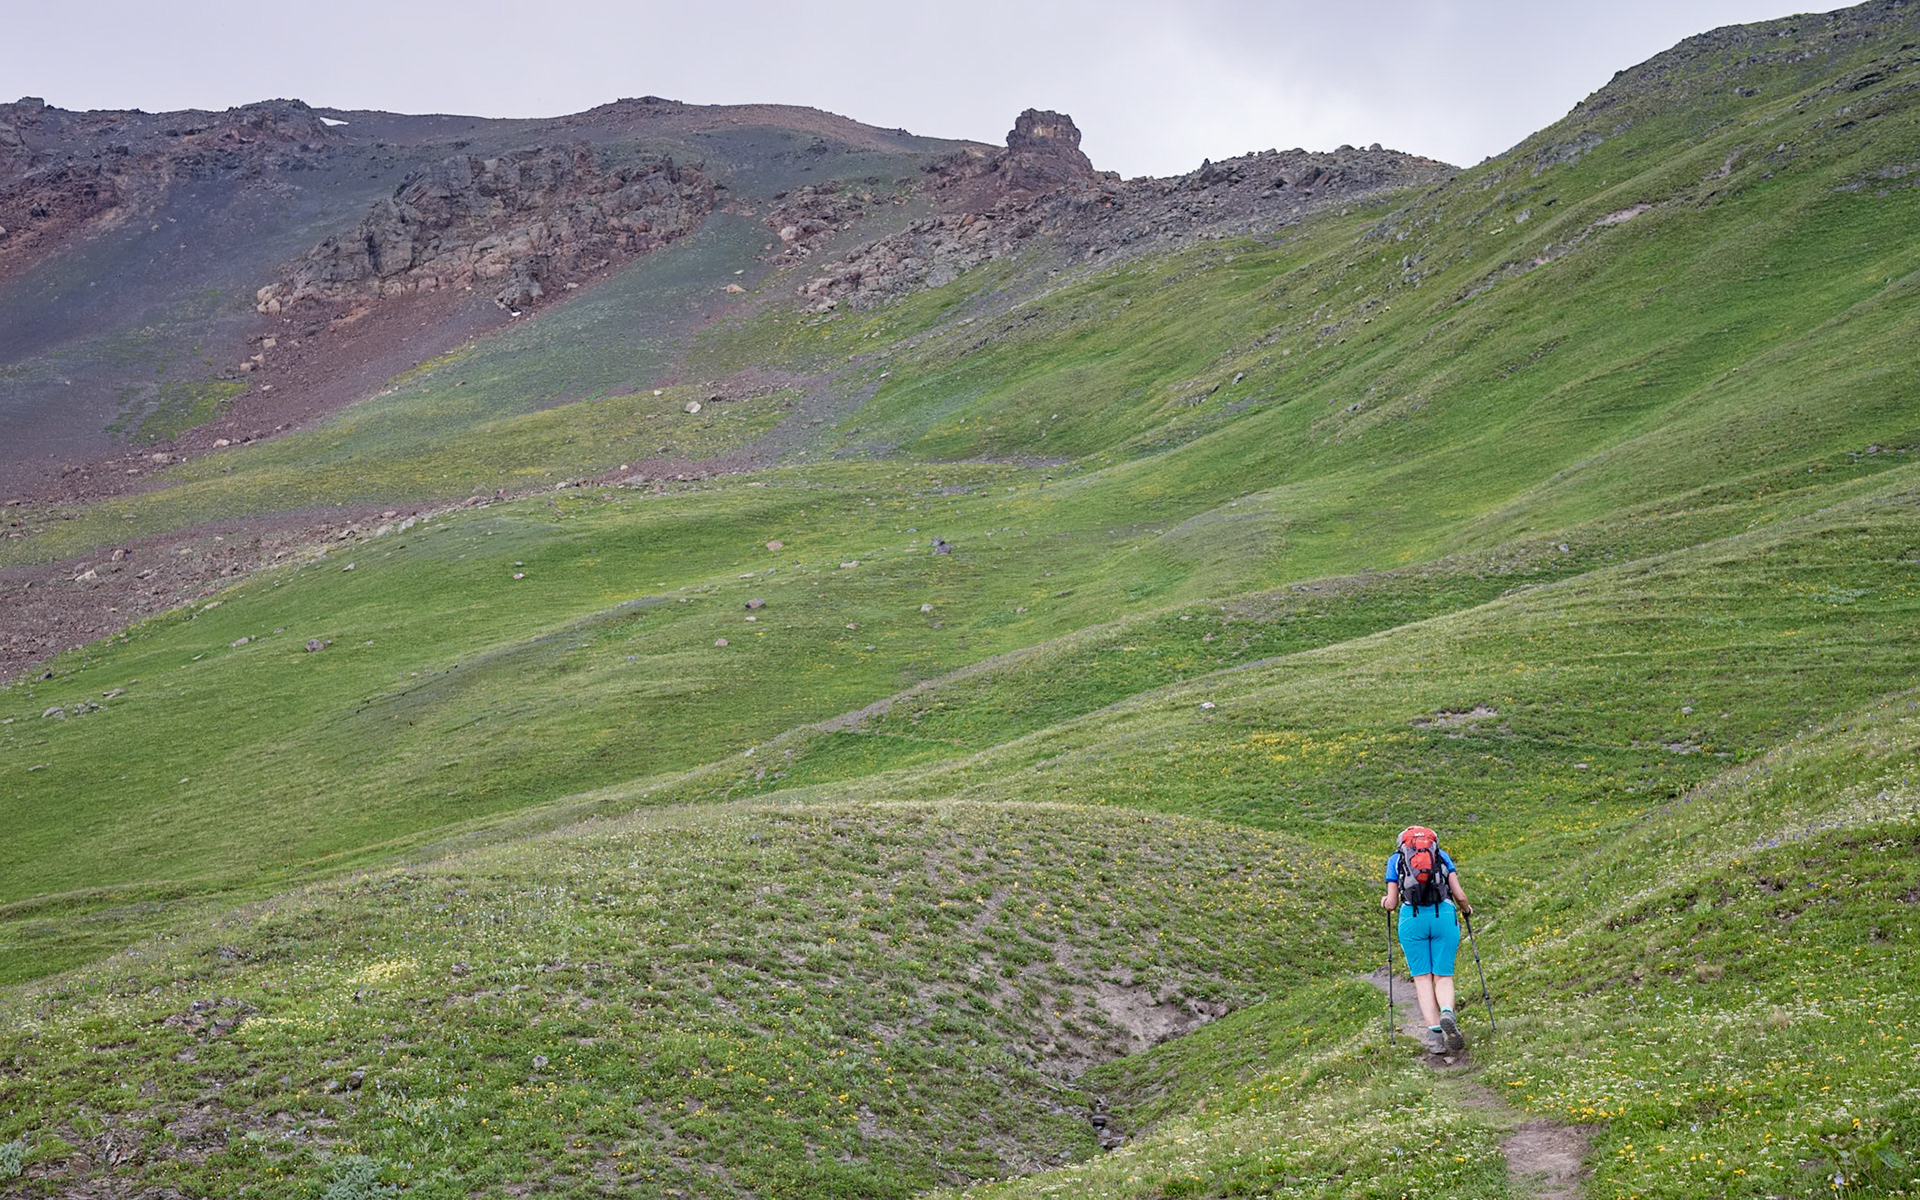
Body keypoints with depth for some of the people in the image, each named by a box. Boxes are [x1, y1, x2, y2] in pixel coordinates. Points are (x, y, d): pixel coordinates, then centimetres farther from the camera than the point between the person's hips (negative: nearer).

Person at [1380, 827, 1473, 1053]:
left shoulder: (1395, 859, 17)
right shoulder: (1442, 856, 20)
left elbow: (1391, 904, 11)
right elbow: (1460, 895, 12)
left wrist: (1385, 902, 34)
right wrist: (1466, 909, 33)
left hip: (1411, 917, -1)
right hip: (1444, 915, 1)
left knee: (1422, 978, 5)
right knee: (1443, 976, 5)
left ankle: (1435, 1031, -9)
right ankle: (1447, 1013, -25)